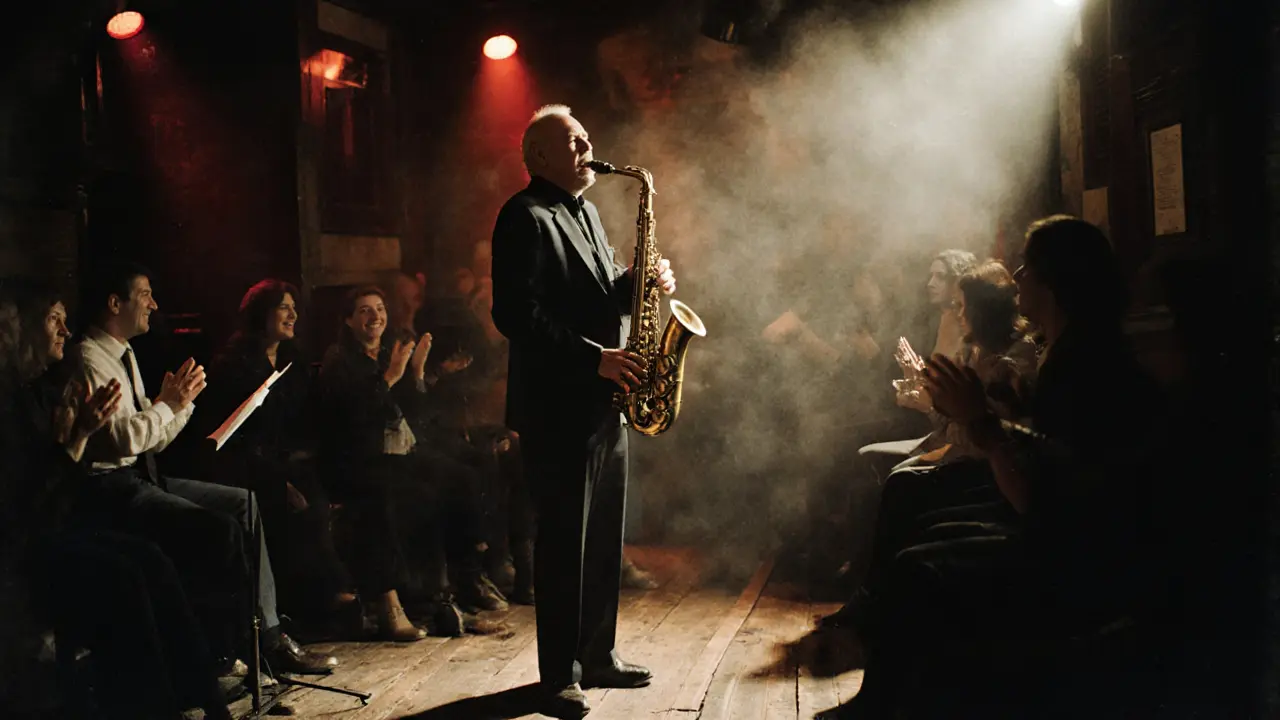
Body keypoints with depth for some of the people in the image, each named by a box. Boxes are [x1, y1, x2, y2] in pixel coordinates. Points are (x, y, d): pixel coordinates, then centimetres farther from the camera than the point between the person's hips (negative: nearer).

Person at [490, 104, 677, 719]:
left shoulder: (585, 212, 18)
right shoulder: (524, 218, -11)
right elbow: (516, 315, -20)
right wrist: (593, 357, -22)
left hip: (605, 401, 9)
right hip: (559, 405, -9)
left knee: (605, 536, 13)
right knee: (564, 541, -2)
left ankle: (598, 656, 25)